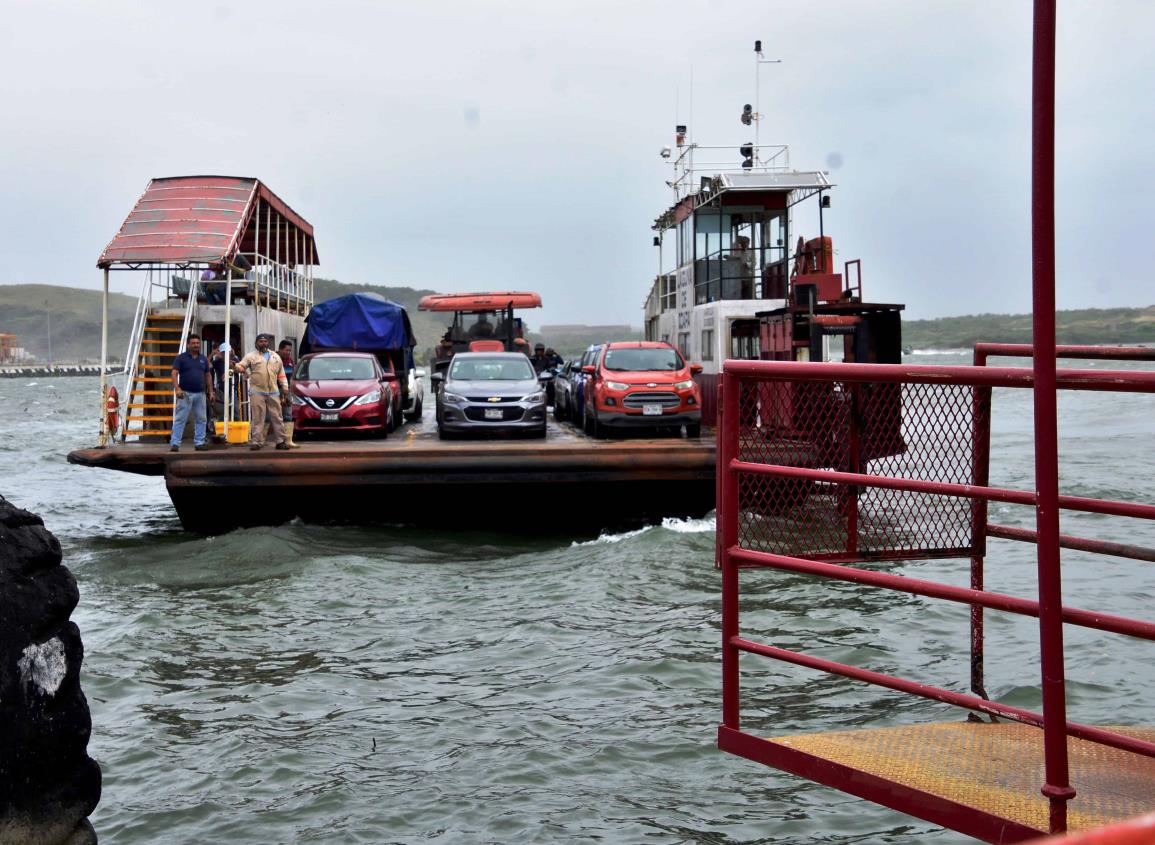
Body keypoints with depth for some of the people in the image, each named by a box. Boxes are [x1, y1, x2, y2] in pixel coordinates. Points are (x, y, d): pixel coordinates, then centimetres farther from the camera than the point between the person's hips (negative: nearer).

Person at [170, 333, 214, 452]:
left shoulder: (203, 359, 13)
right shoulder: (181, 358, -1)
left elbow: (208, 376, 17)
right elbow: (174, 374, -9)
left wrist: (210, 392, 11)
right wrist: (177, 389, -21)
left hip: (200, 394, 5)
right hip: (185, 393, -5)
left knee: (201, 419, 6)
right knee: (180, 419, -6)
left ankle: (199, 443, 13)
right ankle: (174, 443, -6)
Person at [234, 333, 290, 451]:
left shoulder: (276, 357, 16)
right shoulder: (251, 356, 7)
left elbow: (281, 374, 18)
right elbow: (241, 366, -3)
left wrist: (285, 389, 12)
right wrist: (235, 366, -27)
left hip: (273, 392, 3)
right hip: (257, 392, -3)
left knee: (277, 417, 5)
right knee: (257, 418, -4)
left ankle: (281, 441, 11)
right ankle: (256, 441, -2)